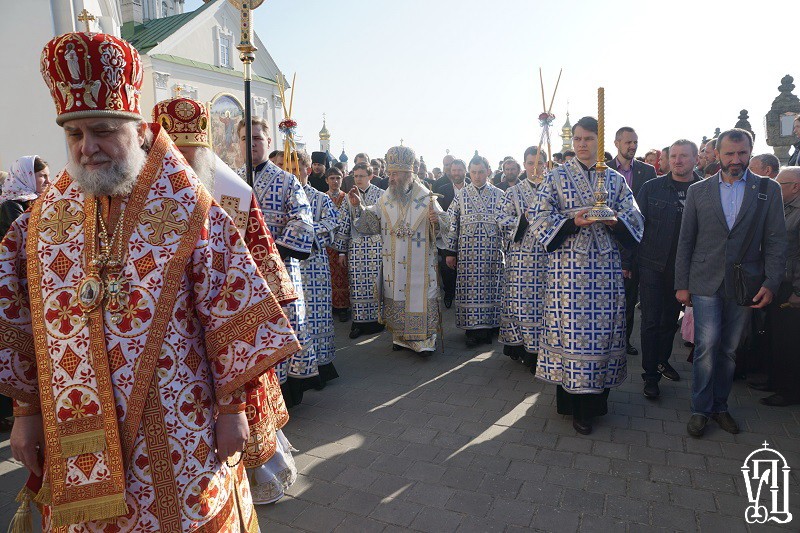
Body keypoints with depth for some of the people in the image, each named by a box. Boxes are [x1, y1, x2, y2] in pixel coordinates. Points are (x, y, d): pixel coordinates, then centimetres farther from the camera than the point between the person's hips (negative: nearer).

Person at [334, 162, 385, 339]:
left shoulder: (381, 195, 3)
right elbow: (344, 225, 8)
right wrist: (342, 251, 6)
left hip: (377, 245, -2)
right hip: (356, 246, 2)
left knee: (375, 282, 0)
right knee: (357, 284, 1)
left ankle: (375, 320, 13)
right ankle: (359, 321, 11)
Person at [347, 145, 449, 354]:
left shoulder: (426, 197, -4)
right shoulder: (386, 198, 6)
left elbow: (444, 225, -4)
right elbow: (371, 221, 7)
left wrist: (437, 221, -26)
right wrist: (358, 206, -7)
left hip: (419, 264, -3)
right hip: (393, 263, 4)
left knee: (420, 296, -2)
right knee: (396, 298, 10)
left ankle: (424, 340, 9)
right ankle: (400, 336, 25)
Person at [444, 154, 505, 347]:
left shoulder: (499, 195, 6)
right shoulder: (461, 196, 6)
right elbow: (451, 224, 6)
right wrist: (450, 252, 2)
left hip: (493, 252, 0)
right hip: (467, 252, 0)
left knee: (491, 288, 2)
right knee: (469, 289, 0)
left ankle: (488, 328, 14)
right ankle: (472, 330, 9)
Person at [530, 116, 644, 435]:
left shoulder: (616, 180, 13)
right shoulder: (555, 178, 5)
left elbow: (635, 220, 9)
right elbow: (539, 220, -2)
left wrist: (614, 220, -13)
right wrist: (573, 222, -16)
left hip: (607, 268, 3)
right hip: (568, 267, -2)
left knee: (603, 330, 5)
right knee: (570, 330, -2)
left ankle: (594, 398, 20)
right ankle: (573, 402, 11)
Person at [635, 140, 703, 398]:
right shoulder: (651, 188, -2)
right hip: (653, 265, -2)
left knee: (671, 318, 16)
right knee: (651, 321, 1)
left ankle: (663, 360, 37)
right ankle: (650, 374, 12)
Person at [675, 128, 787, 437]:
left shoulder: (768, 190, 4)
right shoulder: (698, 191, 5)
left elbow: (775, 241, 2)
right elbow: (686, 241, 5)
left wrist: (772, 283, -7)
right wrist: (681, 284, 2)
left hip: (745, 285, 1)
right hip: (706, 283, -1)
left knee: (729, 350, 10)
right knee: (707, 346, -6)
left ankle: (719, 406, 25)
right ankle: (700, 409, 9)